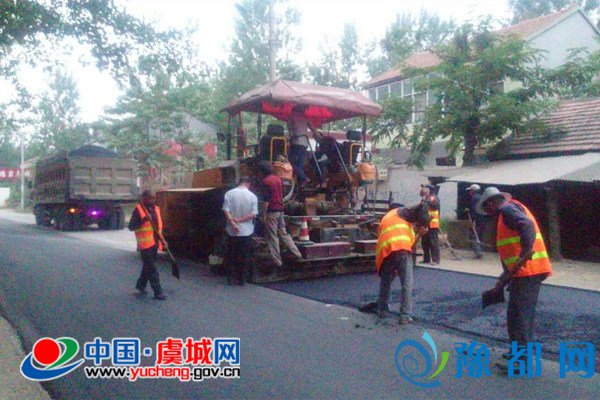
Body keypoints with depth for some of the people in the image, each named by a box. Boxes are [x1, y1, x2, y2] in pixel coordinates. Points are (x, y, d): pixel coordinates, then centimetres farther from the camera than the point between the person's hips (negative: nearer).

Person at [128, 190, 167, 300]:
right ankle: (158, 292, -4)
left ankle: (141, 285, 35)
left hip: (155, 243, 7)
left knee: (148, 266, 18)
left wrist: (162, 240, 12)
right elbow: (131, 227, -11)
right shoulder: (138, 210, -8)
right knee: (152, 268, -5)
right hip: (145, 243, -7)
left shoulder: (156, 209, 12)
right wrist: (143, 220, -25)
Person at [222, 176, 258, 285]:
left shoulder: (229, 193, -6)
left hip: (232, 231, 0)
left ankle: (231, 278, 13)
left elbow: (226, 210, -13)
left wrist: (233, 223, -16)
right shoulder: (253, 196, -4)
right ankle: (241, 279, 14)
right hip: (246, 231, 0)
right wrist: (240, 220, -10)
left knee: (231, 255, 14)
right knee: (243, 256, 9)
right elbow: (254, 214, -10)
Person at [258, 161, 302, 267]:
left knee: (272, 237, 1)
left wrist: (263, 215, -15)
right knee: (283, 233, 16)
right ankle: (298, 254, 14)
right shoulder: (278, 179, 11)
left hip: (271, 211, -8)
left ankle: (277, 261, 6)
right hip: (280, 210, 8)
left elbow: (265, 200, -18)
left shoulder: (266, 181, -14)